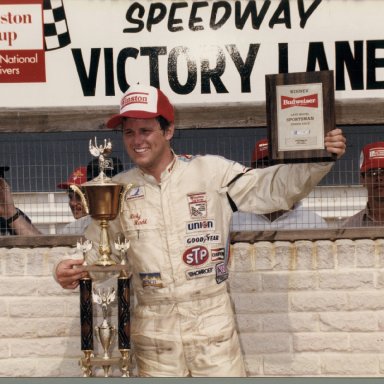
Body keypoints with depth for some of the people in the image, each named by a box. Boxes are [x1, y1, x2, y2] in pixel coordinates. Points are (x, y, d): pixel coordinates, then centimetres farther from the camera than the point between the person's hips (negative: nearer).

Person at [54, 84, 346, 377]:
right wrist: (71, 271, -11)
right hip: (153, 331, 2)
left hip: (212, 323, -2)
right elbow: (97, 248, 9)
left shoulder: (212, 172, -4)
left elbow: (273, 187, -5)